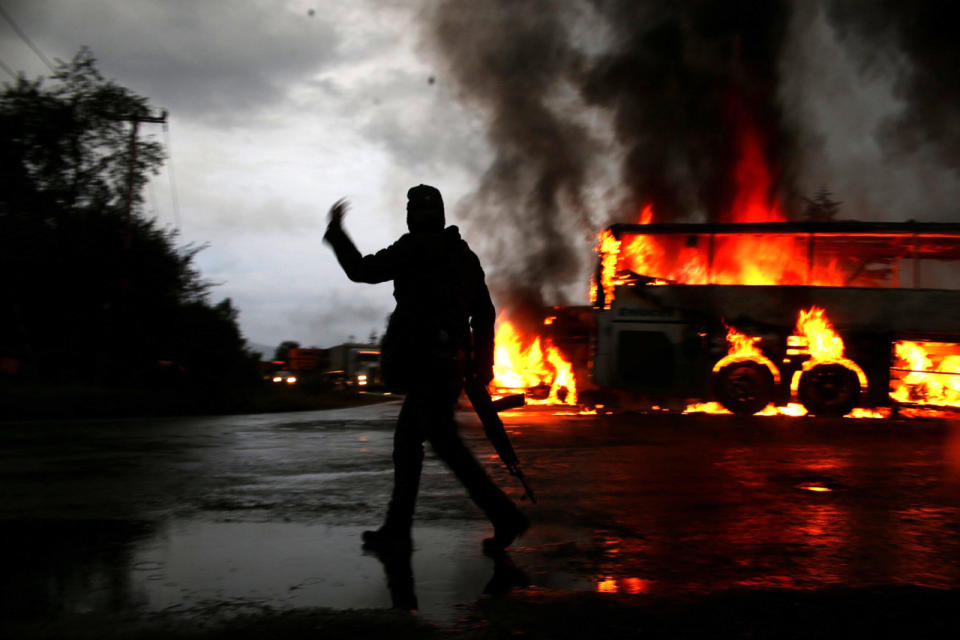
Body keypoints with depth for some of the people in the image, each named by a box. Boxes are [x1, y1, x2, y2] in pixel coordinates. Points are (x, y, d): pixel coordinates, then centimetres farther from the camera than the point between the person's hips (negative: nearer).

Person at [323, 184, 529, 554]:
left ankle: (506, 517, -11)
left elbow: (361, 270, -3)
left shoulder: (415, 247, -7)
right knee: (406, 441, 13)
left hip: (426, 363, -9)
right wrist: (482, 366, 19)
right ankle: (396, 530, 15)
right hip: (450, 365, 9)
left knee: (446, 444, -8)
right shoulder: (464, 255, 17)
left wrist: (336, 230, 11)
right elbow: (485, 314, 17)